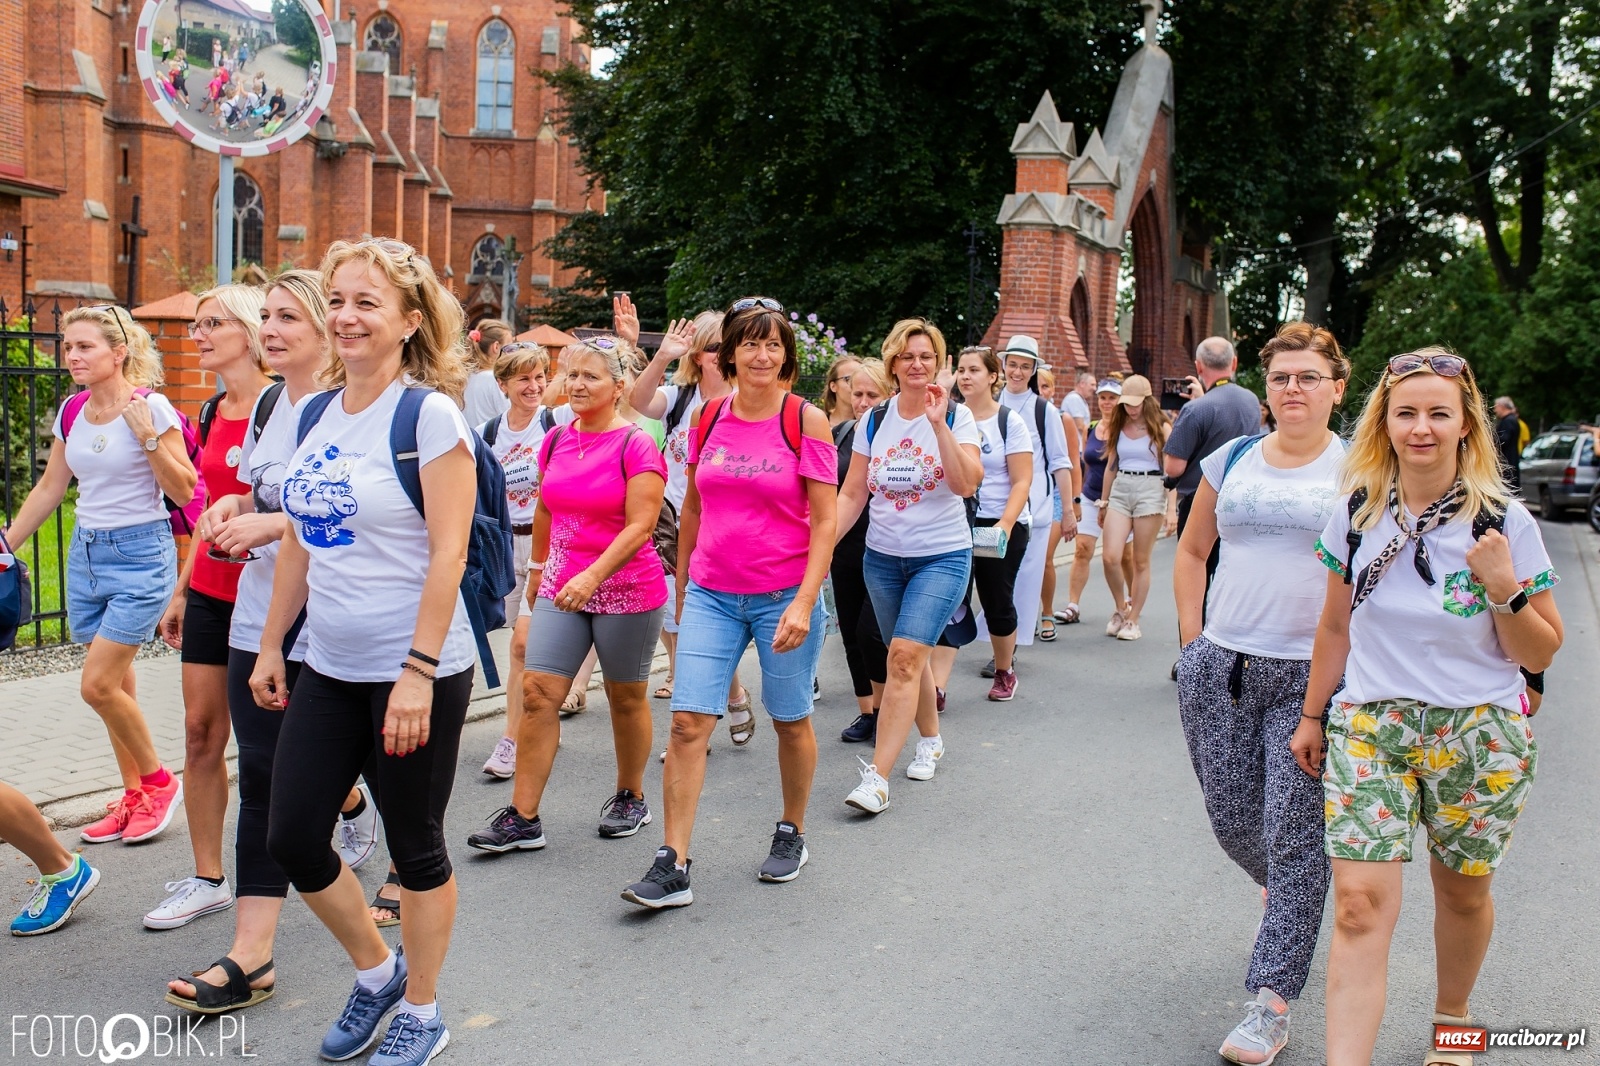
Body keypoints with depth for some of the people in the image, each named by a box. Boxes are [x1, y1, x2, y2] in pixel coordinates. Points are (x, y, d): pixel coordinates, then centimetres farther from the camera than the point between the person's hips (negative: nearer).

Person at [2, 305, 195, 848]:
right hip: (86, 553, 6)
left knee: (98, 685, -8)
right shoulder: (72, 411, 6)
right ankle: (134, 796, 23)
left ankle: (158, 781, 12)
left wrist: (147, 437, -23)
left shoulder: (150, 406, -12)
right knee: (115, 687, 11)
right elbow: (50, 488, 15)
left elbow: (186, 492, -13)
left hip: (140, 553, -6)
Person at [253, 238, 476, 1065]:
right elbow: (299, 541, 14)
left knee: (415, 846, 8)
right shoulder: (316, 413, 8)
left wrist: (419, 671, -21)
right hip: (328, 669, 7)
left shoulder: (429, 415, -13)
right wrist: (271, 646, 14)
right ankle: (376, 971, 33)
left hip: (413, 672, -7)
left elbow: (448, 552, -17)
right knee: (291, 837, 9)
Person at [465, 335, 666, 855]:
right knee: (537, 692, -4)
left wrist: (592, 576, -29)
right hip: (562, 588, 5)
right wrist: (539, 566, 26)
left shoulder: (636, 446, -11)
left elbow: (640, 525, -19)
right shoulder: (556, 440, 7)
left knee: (626, 697, 9)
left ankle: (630, 797, 29)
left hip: (626, 590, -5)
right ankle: (522, 817, 1)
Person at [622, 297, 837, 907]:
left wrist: (805, 602, -17)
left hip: (783, 595, -3)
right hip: (711, 593, 3)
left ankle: (792, 833, 34)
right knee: (687, 721, -5)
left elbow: (824, 521, -8)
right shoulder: (708, 417, 5)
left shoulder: (805, 420, -6)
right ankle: (672, 866, 0)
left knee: (790, 721, 12)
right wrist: (681, 583, 18)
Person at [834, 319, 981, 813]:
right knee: (910, 655, 15)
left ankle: (877, 777, -17)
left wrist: (939, 424, -27)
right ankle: (931, 739, 39)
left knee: (906, 654, -16)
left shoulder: (957, 416, -6)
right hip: (882, 556, 4)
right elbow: (852, 494, 4)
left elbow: (966, 485, -20)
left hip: (942, 556, -4)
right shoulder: (874, 420, 3)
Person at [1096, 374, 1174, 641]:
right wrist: (1103, 502, 18)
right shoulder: (1118, 427, 10)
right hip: (1119, 490, 3)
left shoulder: (1161, 428, -1)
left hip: (1150, 491, -3)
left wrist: (1171, 508, -10)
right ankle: (1121, 608, 15)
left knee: (1141, 561, 3)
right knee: (1109, 557, -8)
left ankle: (1133, 620, 13)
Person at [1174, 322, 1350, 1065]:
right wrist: (1193, 640, 8)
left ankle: (1271, 1003, 8)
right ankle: (1287, 901, 46)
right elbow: (1192, 550, 16)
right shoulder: (1232, 459, 7)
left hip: (1314, 676, -3)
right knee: (1233, 821, 12)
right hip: (1220, 668, 4)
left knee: (1295, 837, -1)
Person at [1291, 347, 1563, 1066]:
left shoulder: (1505, 521, -6)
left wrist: (1505, 589, -20)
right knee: (1360, 903, -10)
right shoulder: (1356, 512, 0)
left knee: (1463, 892, 16)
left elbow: (1540, 654, -2)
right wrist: (1313, 716, 16)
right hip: (1369, 727, 1)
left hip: (1479, 735, 0)